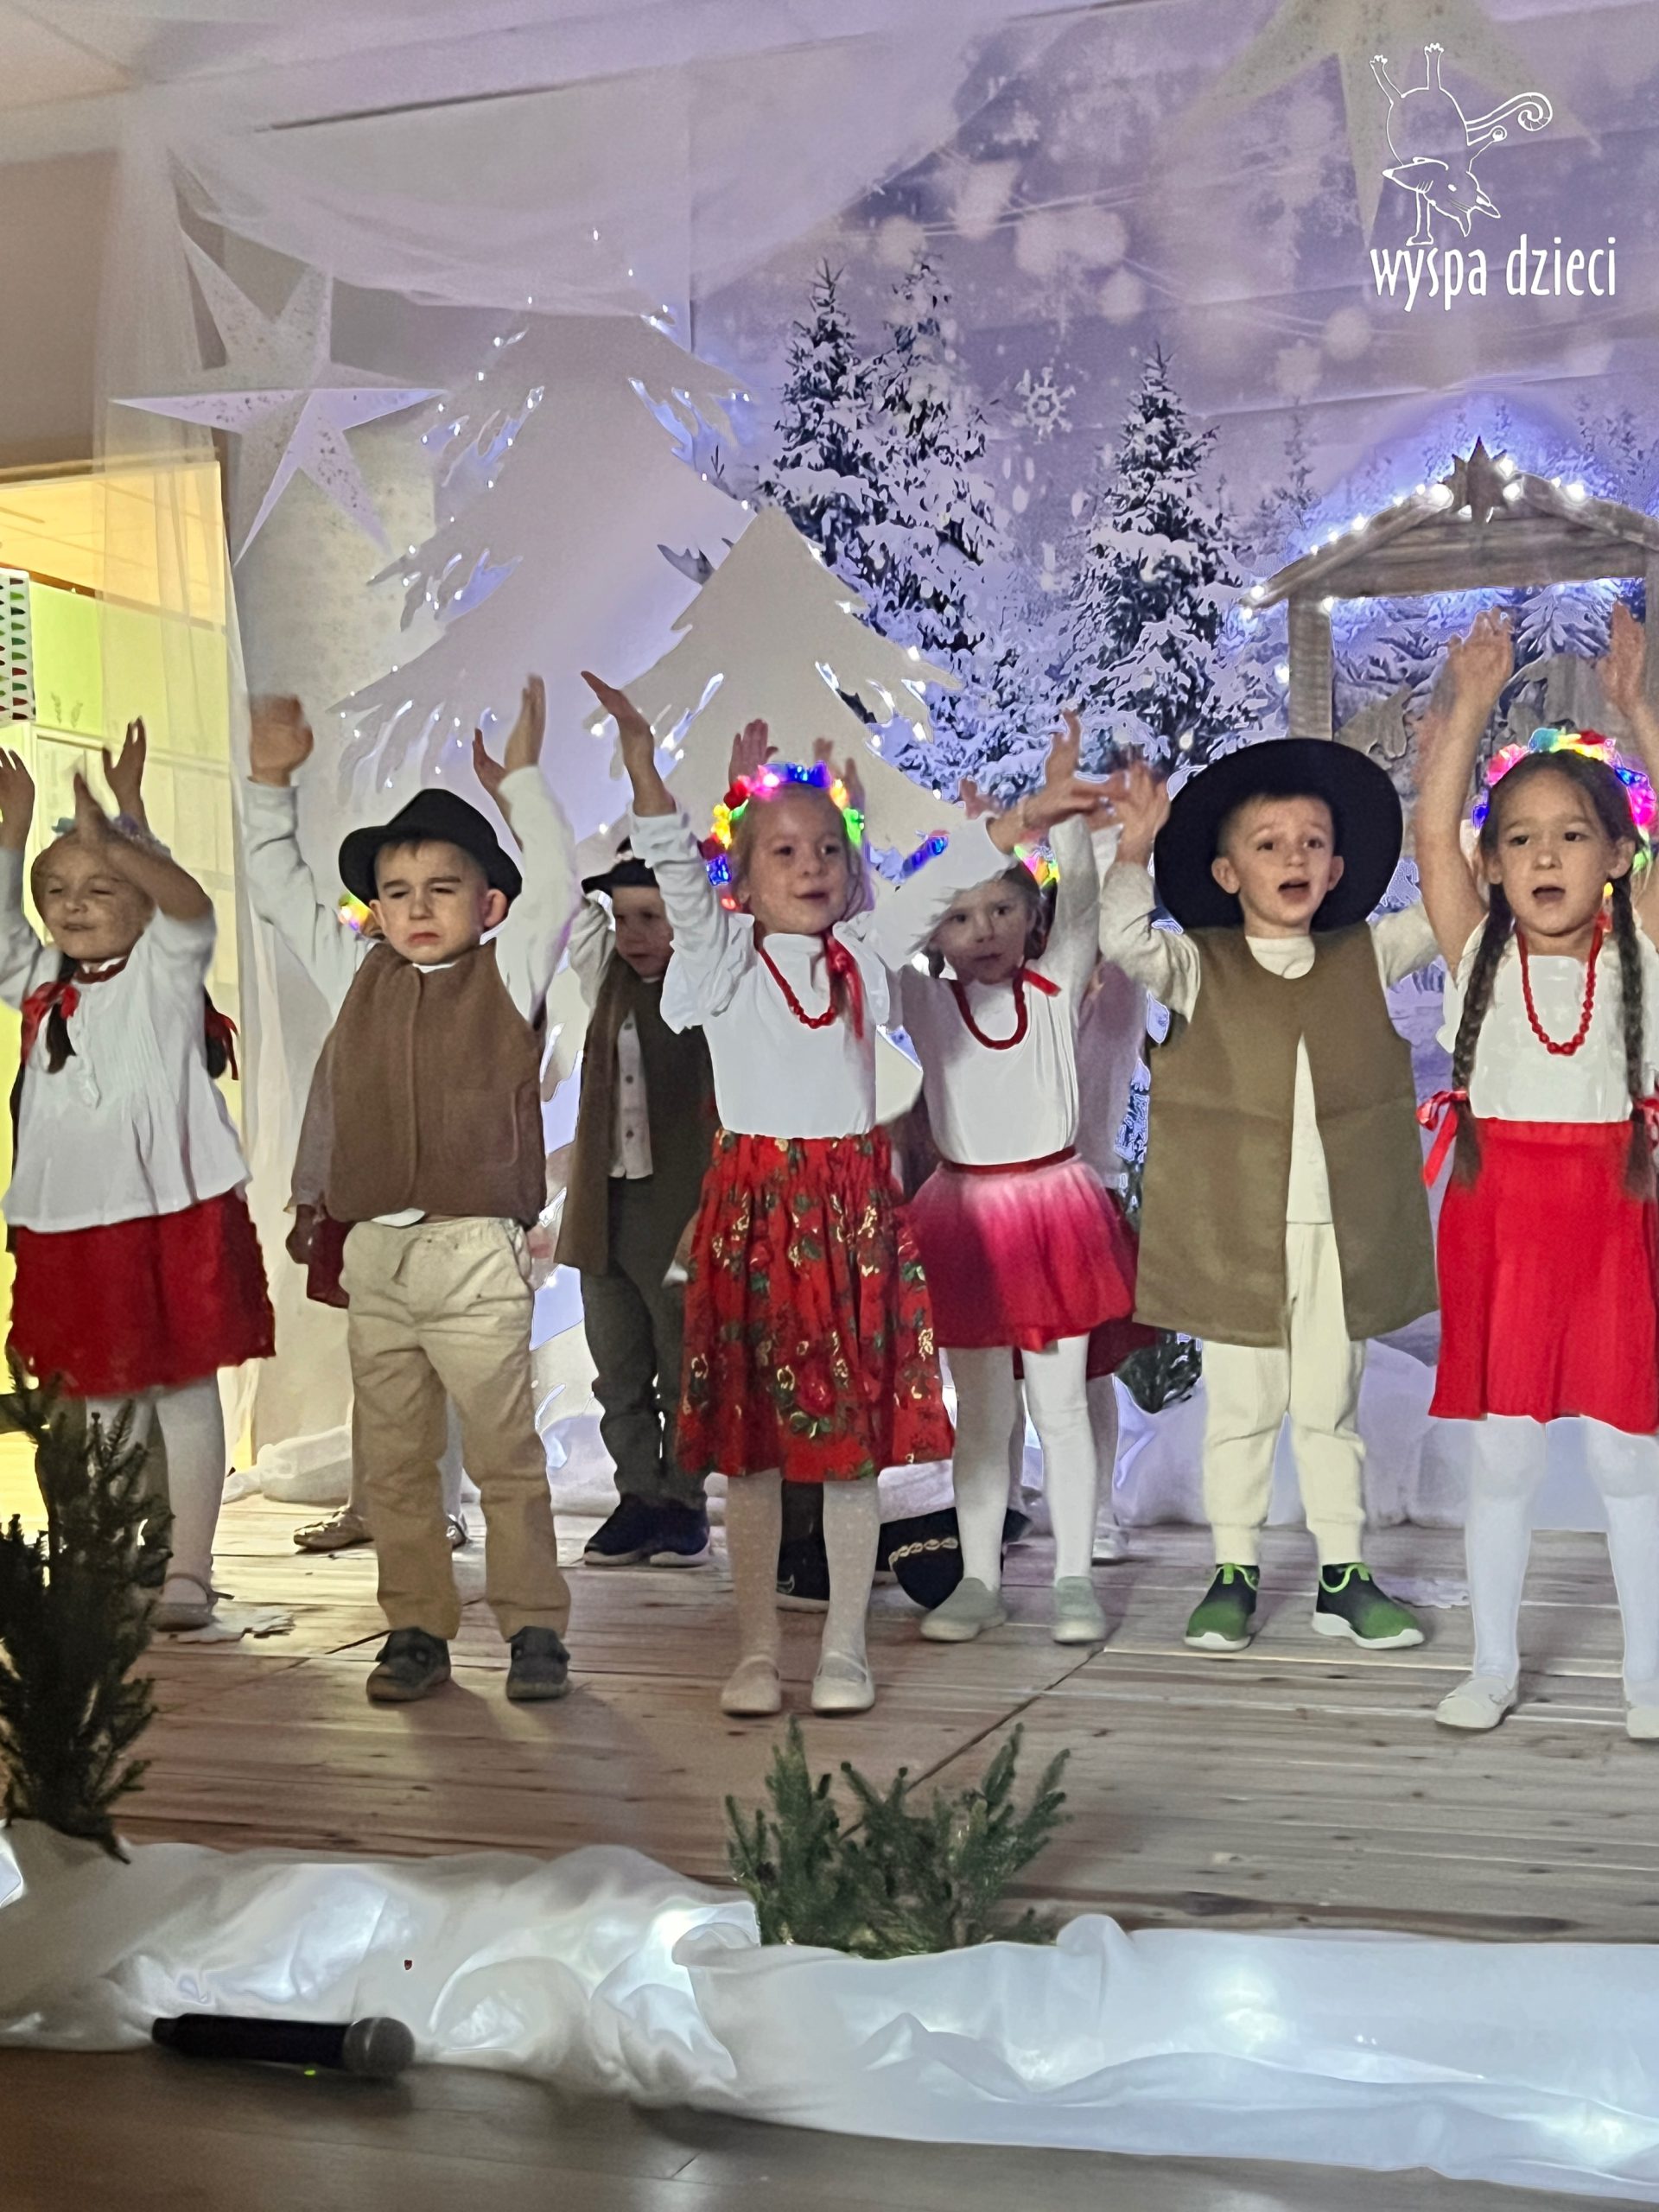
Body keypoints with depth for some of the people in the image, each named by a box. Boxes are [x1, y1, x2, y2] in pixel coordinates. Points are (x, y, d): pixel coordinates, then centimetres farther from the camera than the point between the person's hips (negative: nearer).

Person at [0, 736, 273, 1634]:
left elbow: (190, 904, -19)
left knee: (182, 1387, 1)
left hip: (173, 1209, -5)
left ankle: (186, 1571, 6)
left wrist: (110, 843, -34)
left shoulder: (164, 966, -1)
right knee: (100, 1400, 13)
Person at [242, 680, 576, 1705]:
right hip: (375, 1252, 5)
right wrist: (271, 783, 12)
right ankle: (418, 1629, 20)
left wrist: (522, 778, -9)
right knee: (393, 1462, 9)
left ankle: (535, 1626, 11)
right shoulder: (358, 976, 12)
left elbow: (557, 884, -9)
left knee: (506, 1454, 2)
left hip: (476, 1251, -4)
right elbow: (281, 890, 17)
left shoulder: (509, 974, 1)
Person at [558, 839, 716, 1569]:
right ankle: (639, 1498, 21)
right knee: (618, 1373, 11)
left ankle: (685, 1503, 16)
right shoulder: (609, 977, 11)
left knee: (683, 1369, 5)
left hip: (677, 1206, -5)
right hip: (605, 1202, 6)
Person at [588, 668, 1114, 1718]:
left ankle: (846, 1648, 16)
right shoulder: (720, 957, 4)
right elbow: (673, 863, -8)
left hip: (851, 1204, 2)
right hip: (752, 1202, -1)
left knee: (856, 1435, 4)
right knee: (748, 1437, 4)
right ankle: (757, 1650, 16)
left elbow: (941, 882, 7)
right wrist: (640, 753, -21)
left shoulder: (866, 953, 11)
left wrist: (1024, 817, -3)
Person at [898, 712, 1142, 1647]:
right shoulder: (926, 1002, 1)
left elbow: (1083, 901, -12)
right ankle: (980, 1580, 17)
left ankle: (1076, 1577, 13)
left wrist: (1063, 801, -23)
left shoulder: (1056, 989, 0)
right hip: (966, 1211, 1)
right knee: (981, 1413, 9)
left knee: (1062, 1404, 5)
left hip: (1055, 1202, -1)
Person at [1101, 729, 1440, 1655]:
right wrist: (1134, 851, -31)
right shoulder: (1200, 966, -2)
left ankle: (1344, 1573, 23)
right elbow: (1126, 940, -18)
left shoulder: (1366, 956, 7)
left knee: (1332, 1408, 13)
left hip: (1341, 1231, 2)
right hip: (1234, 1231, -2)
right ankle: (1236, 1571, 21)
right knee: (1241, 1408, 9)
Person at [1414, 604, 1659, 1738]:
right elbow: (1433, 833, -7)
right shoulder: (1480, 952, 3)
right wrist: (1470, 706, -8)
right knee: (1501, 1461, 9)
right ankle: (1495, 1665, 23)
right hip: (1499, 1219, 1)